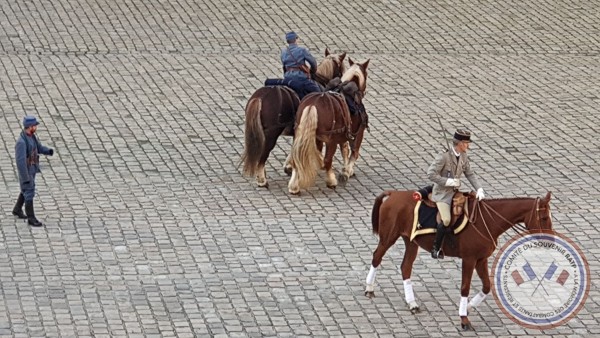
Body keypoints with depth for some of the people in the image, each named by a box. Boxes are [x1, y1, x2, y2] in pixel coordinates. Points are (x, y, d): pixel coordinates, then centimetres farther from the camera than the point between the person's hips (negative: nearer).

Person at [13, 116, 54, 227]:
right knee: (29, 194, -1)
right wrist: (25, 178, -28)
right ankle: (31, 219, 9)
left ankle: (17, 210, 42)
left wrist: (49, 151, -16)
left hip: (32, 169, 9)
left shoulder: (31, 135, -2)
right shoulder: (21, 142, -33)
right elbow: (20, 161, -31)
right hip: (25, 171, -9)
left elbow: (39, 149, 7)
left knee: (27, 190, 23)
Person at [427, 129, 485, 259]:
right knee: (446, 220, -24)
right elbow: (431, 173, -20)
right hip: (442, 193, -8)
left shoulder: (463, 157, 5)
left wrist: (479, 189, -3)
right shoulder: (444, 156, -18)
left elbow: (470, 174, 10)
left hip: (455, 192, 8)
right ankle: (436, 248, -11)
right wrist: (448, 181, -22)